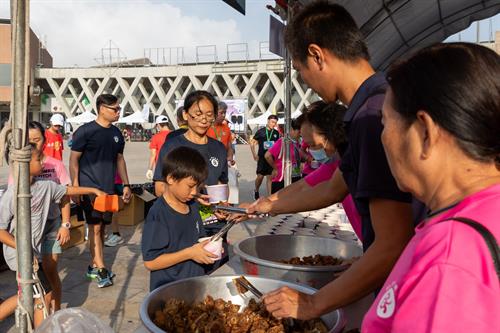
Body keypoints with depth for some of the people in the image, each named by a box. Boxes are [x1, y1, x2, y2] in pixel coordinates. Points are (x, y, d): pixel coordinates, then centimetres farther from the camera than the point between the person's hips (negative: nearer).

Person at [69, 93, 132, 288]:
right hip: (90, 187, -6)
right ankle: (101, 270, -1)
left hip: (109, 188, 6)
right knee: (95, 228, -7)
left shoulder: (116, 133, 11)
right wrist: (75, 187, -14)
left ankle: (94, 266, 24)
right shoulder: (85, 131, -7)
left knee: (101, 228, 11)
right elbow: (74, 160, -7)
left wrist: (126, 185, 12)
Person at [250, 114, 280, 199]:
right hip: (262, 157, -3)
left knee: (270, 177, 4)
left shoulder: (276, 133, 6)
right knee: (260, 176, -2)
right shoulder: (261, 131, -3)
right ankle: (256, 191, 25)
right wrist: (254, 154, -4)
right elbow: (252, 143, 2)